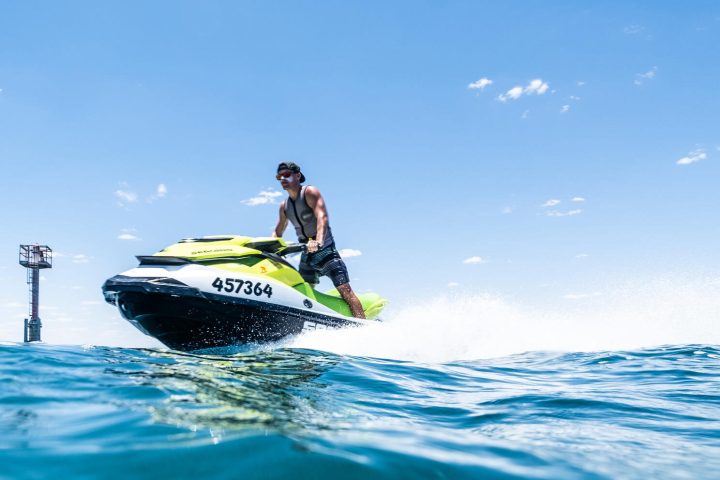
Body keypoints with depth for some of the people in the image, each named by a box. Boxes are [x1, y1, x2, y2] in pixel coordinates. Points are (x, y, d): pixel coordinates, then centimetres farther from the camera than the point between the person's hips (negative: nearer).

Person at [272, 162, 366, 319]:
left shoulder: (310, 192, -7)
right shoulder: (284, 206, 14)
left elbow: (322, 217, -23)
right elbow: (278, 232, 27)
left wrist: (318, 241, -40)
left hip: (325, 250, -8)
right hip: (306, 255, 8)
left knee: (344, 290, -17)